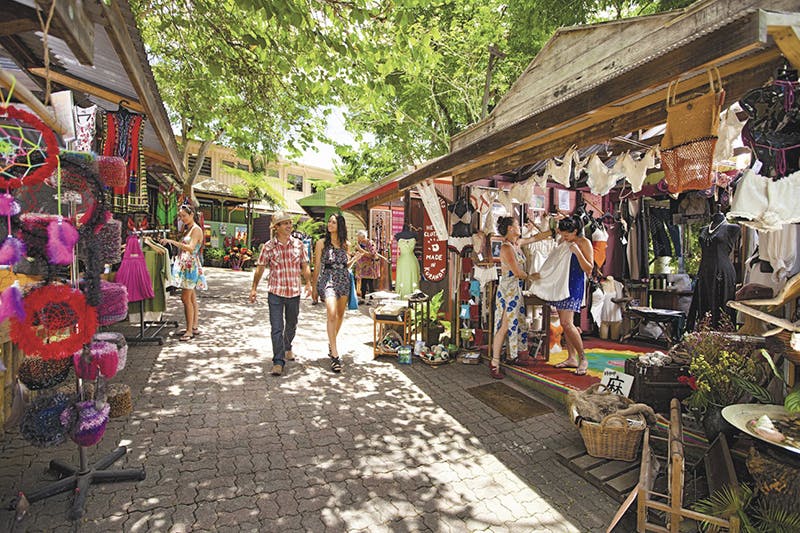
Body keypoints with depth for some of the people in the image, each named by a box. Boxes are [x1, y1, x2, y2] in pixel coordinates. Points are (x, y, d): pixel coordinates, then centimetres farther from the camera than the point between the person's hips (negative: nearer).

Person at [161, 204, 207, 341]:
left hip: (191, 266, -9)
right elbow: (183, 247, 16)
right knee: (192, 298, 11)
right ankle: (194, 327, 17)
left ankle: (189, 331, -7)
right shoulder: (187, 229, 18)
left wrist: (173, 241, -29)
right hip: (185, 266, 9)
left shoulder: (196, 229, -10)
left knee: (186, 298, -11)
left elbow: (190, 248, -25)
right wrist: (172, 242, 5)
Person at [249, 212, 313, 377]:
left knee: (291, 325, 18)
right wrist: (254, 288, 0)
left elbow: (305, 266, 7)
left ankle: (287, 348, 44)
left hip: (294, 292, 2)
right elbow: (260, 268, 2)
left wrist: (308, 283, -3)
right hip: (275, 292, -2)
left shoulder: (299, 244, 1)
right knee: (276, 328, -5)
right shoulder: (268, 246, -4)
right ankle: (278, 361, 2)